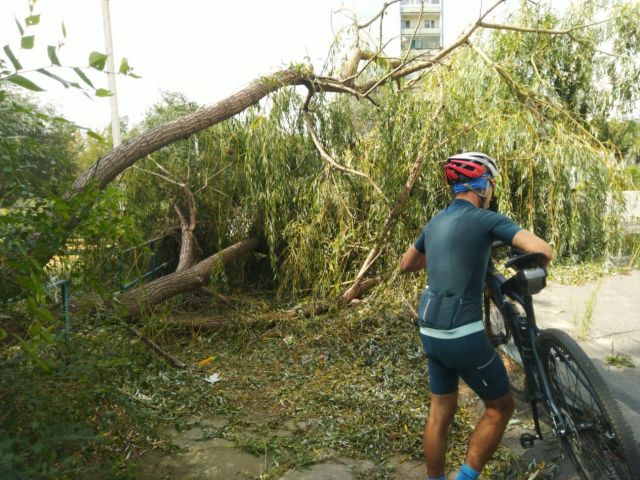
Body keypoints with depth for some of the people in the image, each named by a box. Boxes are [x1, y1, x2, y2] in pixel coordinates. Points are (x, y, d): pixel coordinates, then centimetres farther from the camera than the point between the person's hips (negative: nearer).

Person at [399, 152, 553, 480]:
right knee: (500, 407, 16)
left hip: (431, 334, 7)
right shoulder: (485, 219, -9)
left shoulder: (435, 222, 12)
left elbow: (405, 265, 23)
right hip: (463, 337, -7)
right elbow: (543, 250, -16)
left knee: (440, 413, 20)